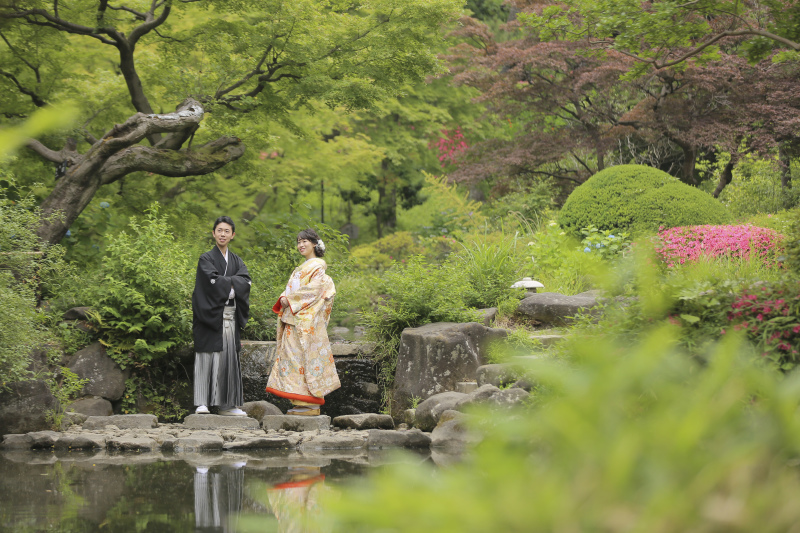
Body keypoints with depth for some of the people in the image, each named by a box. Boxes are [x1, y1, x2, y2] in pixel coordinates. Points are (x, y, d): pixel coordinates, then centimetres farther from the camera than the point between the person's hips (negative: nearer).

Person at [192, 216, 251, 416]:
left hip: (230, 317, 5)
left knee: (229, 358, 4)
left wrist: (224, 283, -13)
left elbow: (245, 281, -2)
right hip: (210, 316, -5)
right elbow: (213, 280, -15)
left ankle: (227, 405, 7)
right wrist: (231, 286, -7)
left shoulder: (237, 261, 16)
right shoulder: (206, 259, 2)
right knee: (207, 357, -8)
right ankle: (202, 403, -9)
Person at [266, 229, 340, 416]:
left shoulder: (318, 266, -3)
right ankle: (300, 403, 5)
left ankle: (311, 405, -11)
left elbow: (315, 289, -16)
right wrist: (284, 298, -1)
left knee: (307, 357, -11)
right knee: (293, 357, 4)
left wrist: (291, 300, -14)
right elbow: (291, 289, 21)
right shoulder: (301, 268, 24)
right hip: (293, 320, 9)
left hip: (307, 322, -9)